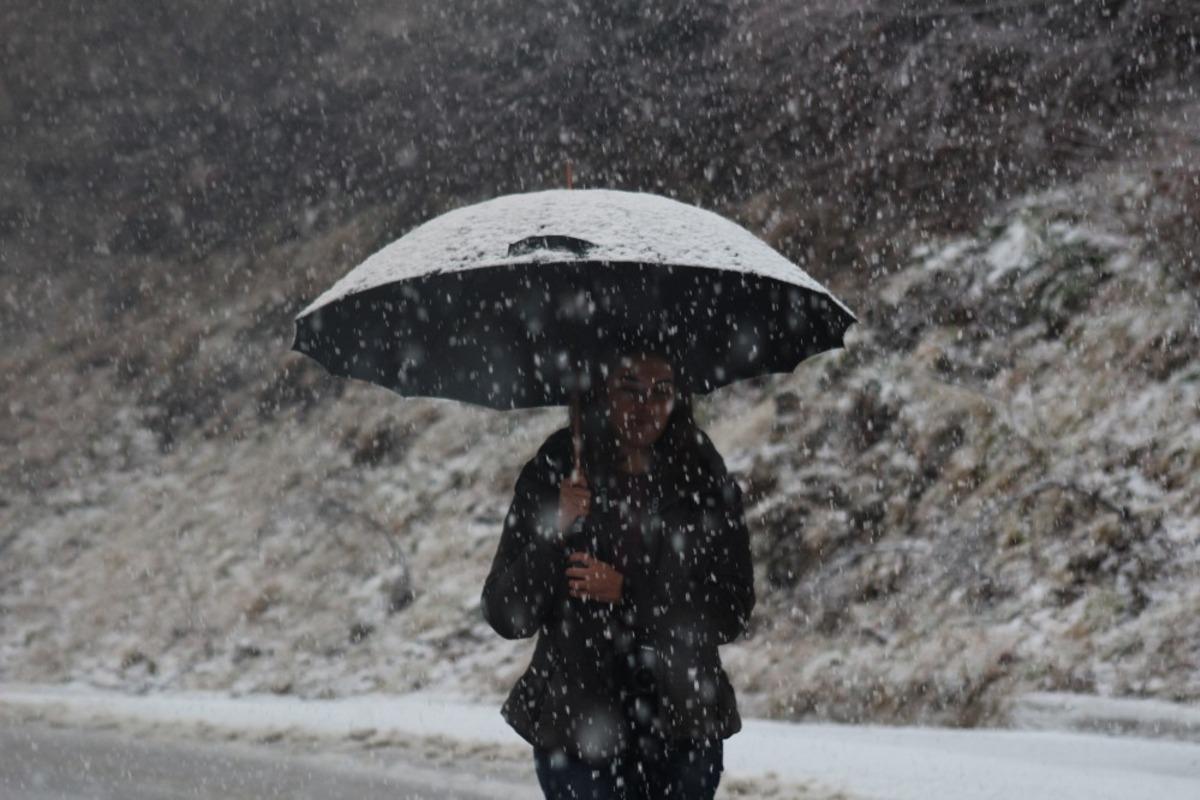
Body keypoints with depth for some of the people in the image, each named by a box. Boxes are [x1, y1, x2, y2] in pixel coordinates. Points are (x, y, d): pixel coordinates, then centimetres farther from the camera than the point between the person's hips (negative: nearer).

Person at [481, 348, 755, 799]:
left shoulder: (702, 480, 3)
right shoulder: (553, 474, -2)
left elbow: (733, 613, -1)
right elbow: (505, 616, -4)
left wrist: (627, 593, -12)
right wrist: (554, 534, -19)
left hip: (684, 729, 2)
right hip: (578, 729, -2)